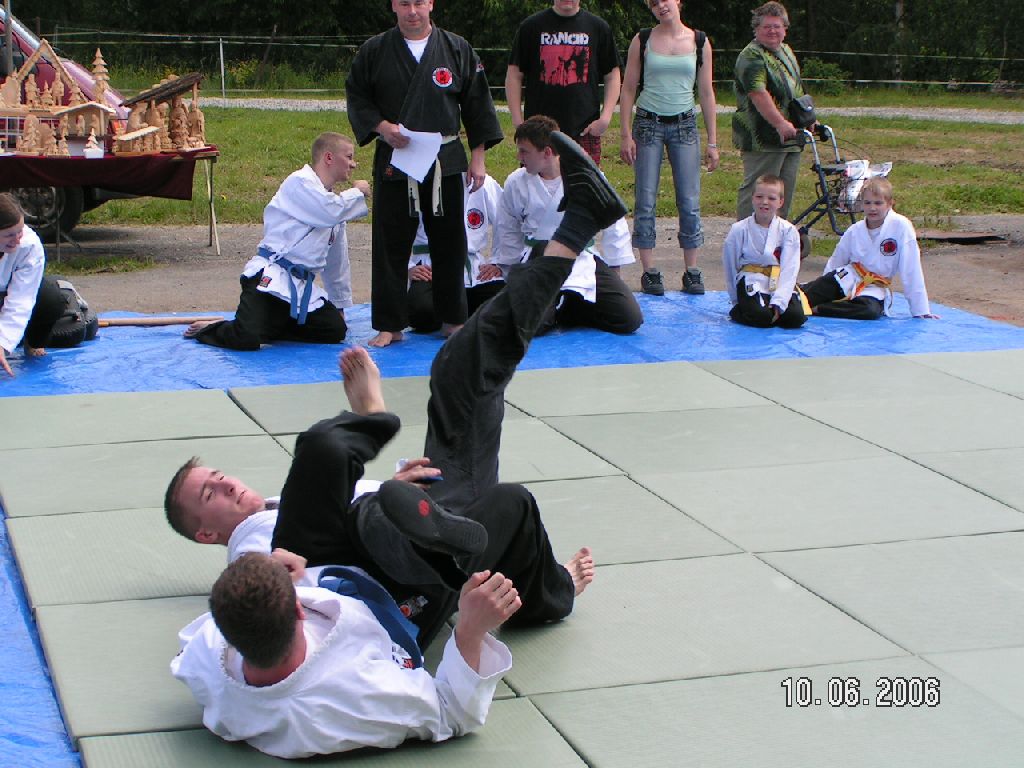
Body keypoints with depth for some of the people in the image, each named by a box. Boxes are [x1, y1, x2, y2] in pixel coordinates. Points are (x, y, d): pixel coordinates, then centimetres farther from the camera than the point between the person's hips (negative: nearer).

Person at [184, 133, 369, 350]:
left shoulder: (330, 199, 20)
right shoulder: (300, 183, -7)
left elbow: (337, 259, 28)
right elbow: (331, 212, -26)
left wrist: (340, 305, 31)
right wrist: (357, 192, -6)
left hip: (302, 286, 9)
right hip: (271, 276, -9)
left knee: (336, 331, -5)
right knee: (247, 340, -26)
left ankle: (268, 326, 10)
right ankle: (210, 330, 9)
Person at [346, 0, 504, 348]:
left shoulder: (458, 49, 2)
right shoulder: (374, 51, 0)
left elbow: (476, 104, 5)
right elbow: (357, 97, 4)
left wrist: (478, 156, 2)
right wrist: (382, 127, -13)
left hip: (446, 162, 1)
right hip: (393, 160, -1)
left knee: (449, 241, 7)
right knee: (391, 244, 0)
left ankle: (452, 319, 21)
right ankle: (388, 325, 8)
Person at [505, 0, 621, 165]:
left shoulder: (598, 27, 9)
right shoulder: (531, 26, 6)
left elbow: (612, 76, 11)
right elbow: (514, 75, 7)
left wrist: (606, 117, -2)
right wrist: (517, 120, -3)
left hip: (584, 131, 1)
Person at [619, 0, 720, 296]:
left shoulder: (699, 41, 4)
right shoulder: (642, 40, 1)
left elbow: (707, 93, 7)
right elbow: (628, 89, 3)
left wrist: (712, 141, 4)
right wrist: (626, 135, -5)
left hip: (685, 126, 1)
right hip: (648, 124, -1)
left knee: (690, 202, -2)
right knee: (646, 202, -3)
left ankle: (692, 272, 6)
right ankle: (649, 272, 4)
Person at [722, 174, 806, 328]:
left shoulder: (788, 231, 0)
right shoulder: (739, 230, -1)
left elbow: (789, 269, -7)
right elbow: (729, 266, 7)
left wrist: (778, 302, -18)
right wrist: (737, 301, 8)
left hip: (780, 282, 2)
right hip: (752, 282, -2)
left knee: (796, 317, -21)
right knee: (761, 317, -29)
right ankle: (739, 310, 2)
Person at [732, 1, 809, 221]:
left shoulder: (786, 51, 17)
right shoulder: (751, 56, -13)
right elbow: (758, 94, -26)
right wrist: (781, 123, -34)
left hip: (790, 137, 9)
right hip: (764, 140, -9)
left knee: (786, 191, 13)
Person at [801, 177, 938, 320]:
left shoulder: (901, 226, -14)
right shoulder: (854, 231, -1)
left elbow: (911, 269, -15)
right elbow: (834, 263, 10)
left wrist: (921, 310, -14)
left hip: (876, 289, -2)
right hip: (849, 279, 2)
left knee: (872, 311, -34)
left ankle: (816, 308, -26)